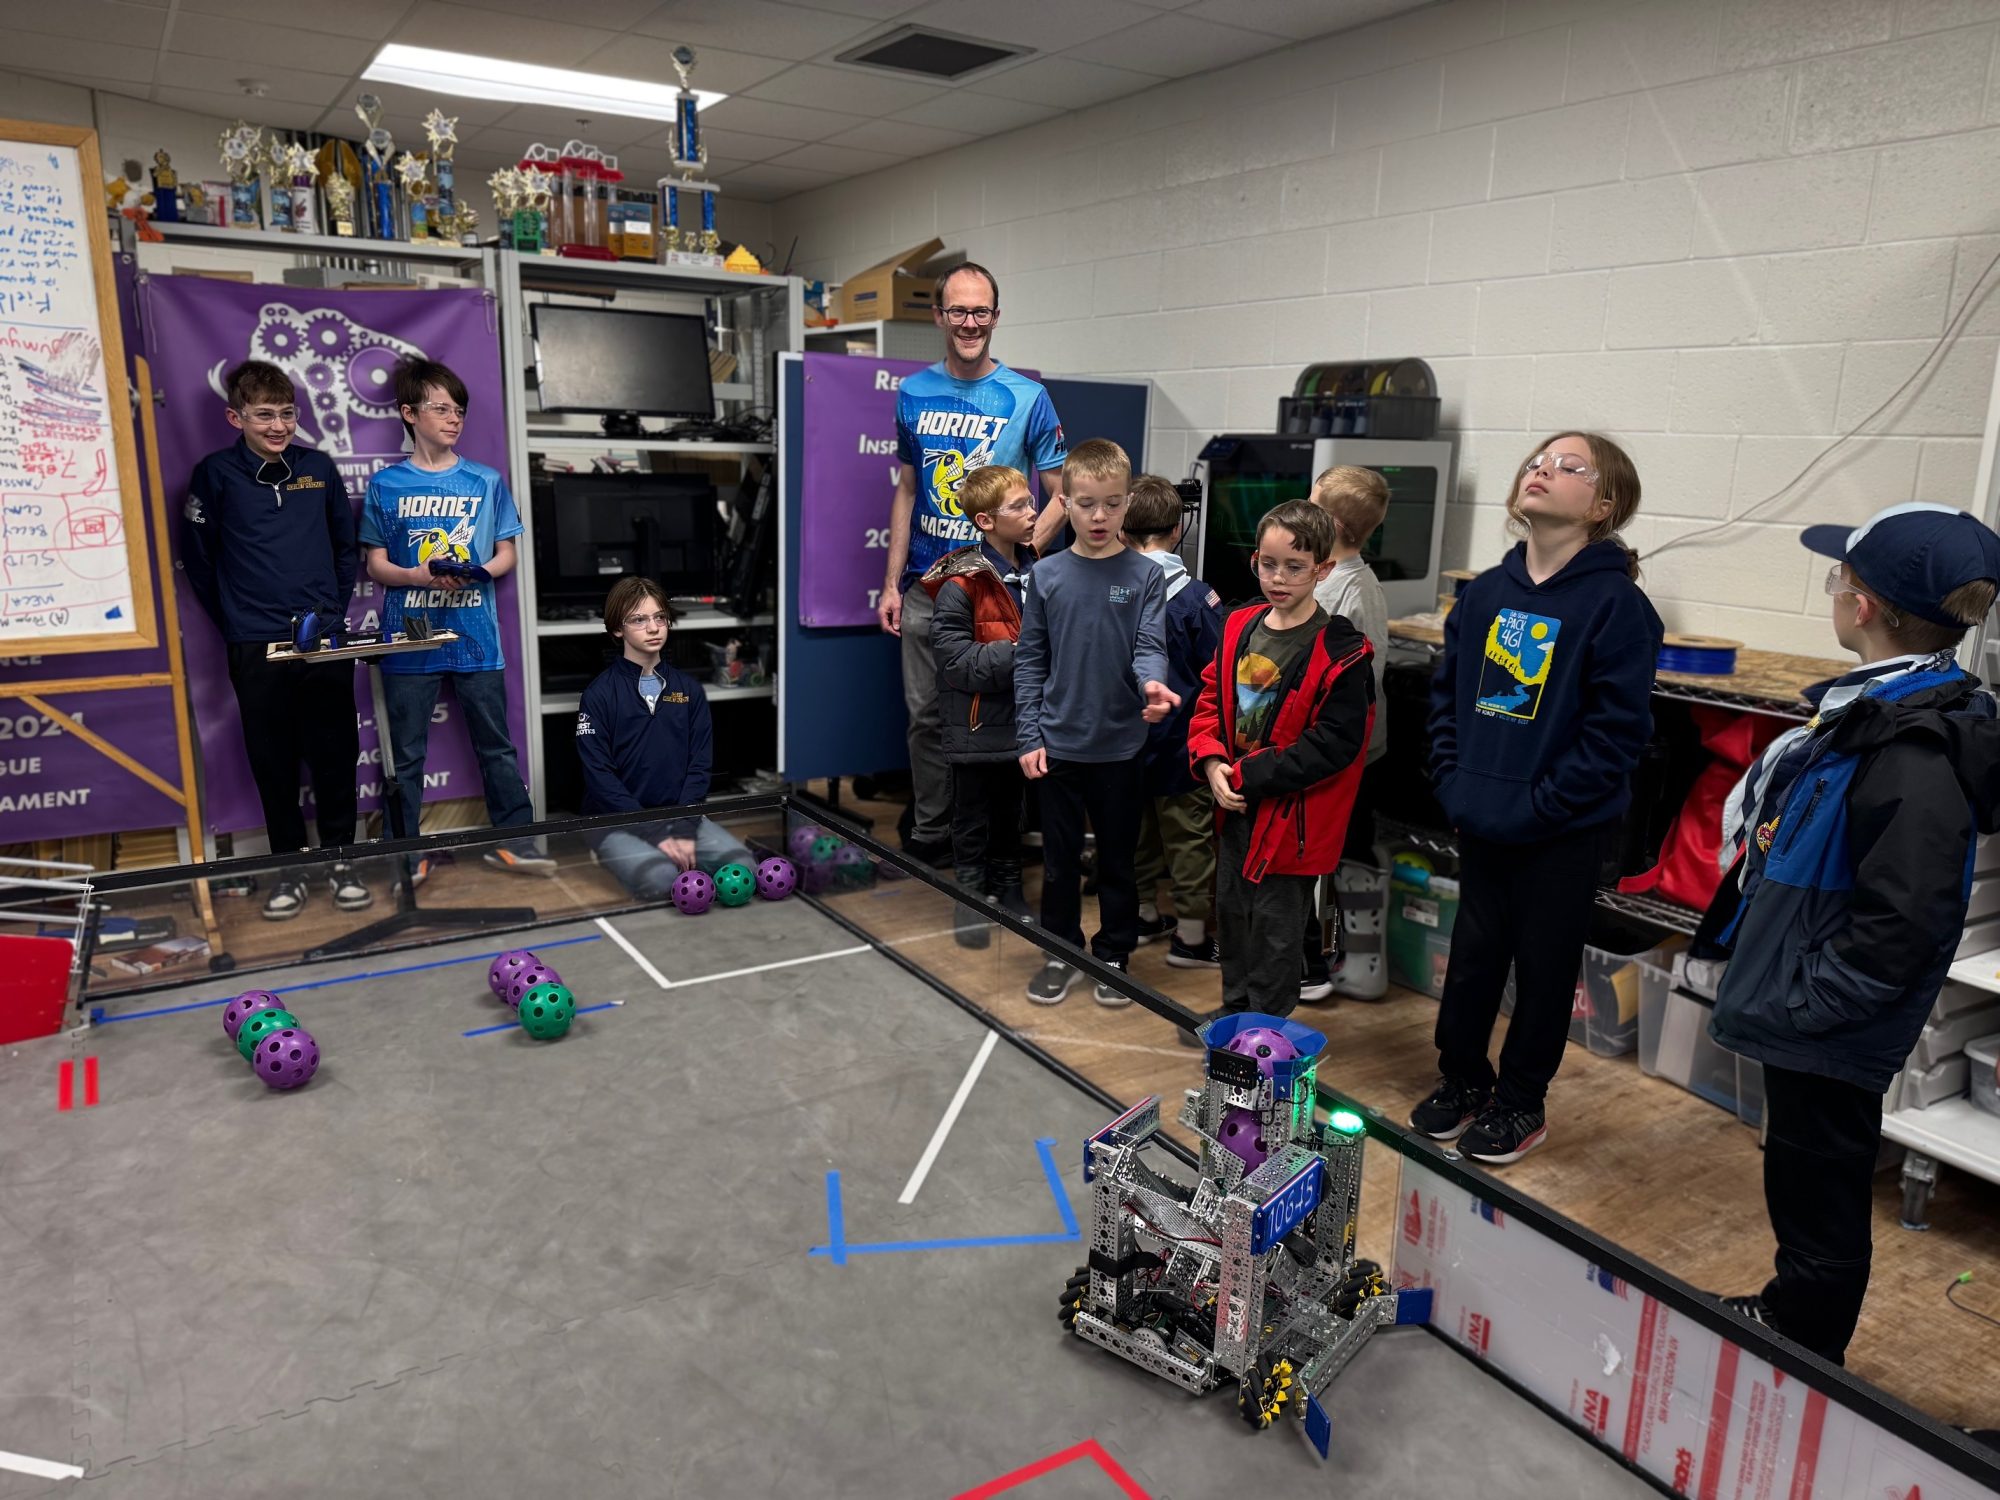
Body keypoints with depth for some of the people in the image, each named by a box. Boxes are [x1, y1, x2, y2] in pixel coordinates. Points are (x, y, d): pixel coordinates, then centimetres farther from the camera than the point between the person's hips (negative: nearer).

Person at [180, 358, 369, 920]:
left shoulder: (319, 467, 5)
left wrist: (336, 611, 9)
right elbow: (198, 559, 5)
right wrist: (234, 626, 3)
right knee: (274, 761, 6)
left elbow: (346, 545, 14)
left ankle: (340, 858, 19)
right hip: (256, 648, -1)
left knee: (335, 753, 5)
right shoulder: (216, 474, -1)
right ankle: (289, 866, 18)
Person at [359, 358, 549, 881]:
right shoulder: (386, 485, 3)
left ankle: (512, 838, 18)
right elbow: (375, 563, 4)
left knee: (495, 745, 8)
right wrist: (418, 576, -16)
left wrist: (477, 573, -13)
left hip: (475, 635, 1)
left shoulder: (486, 482, 6)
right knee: (406, 754, 6)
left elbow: (506, 555, 8)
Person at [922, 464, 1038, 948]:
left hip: (1019, 719, 6)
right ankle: (970, 899, 24)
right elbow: (954, 660, -22)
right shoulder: (960, 585, -18)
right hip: (977, 726, -6)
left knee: (1010, 815, 21)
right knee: (973, 822, 9)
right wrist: (1014, 654, -24)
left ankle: (1007, 887, 36)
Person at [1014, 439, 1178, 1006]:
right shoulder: (1046, 576, 0)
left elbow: (1148, 647, -9)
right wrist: (1029, 737, -4)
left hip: (1120, 745, -1)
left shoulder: (1145, 577, -2)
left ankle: (1114, 954, 28)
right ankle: (1061, 952, 28)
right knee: (1059, 858, 12)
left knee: (1117, 859, 12)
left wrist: (1151, 683, -32)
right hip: (1058, 744, 1)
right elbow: (1029, 662, 2)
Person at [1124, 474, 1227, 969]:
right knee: (1190, 838, 7)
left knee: (1136, 829, 19)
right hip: (1180, 743, -4)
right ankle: (1191, 937, 15)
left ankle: (1144, 915, 33)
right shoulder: (1195, 597, -17)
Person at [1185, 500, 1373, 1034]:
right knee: (1232, 910, 20)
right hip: (1235, 805, 7)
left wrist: (1247, 776, -20)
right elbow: (1212, 698, 11)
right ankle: (1234, 1008, 40)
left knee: (1275, 925, 7)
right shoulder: (1239, 628, 3)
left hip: (1292, 814, -7)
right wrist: (1212, 762, -7)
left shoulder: (1339, 651, -17)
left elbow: (1333, 744, -20)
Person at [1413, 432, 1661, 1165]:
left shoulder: (1616, 604, -13)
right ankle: (1462, 1079, 37)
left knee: (1544, 967, 12)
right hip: (1481, 823, 5)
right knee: (1472, 956, 17)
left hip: (1566, 834, -5)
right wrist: (1452, 781, 1)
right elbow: (1447, 692, 11)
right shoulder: (1486, 592, 3)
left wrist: (1539, 805, -17)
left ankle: (1521, 1102, 30)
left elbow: (1617, 728, -16)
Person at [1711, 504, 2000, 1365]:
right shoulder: (1877, 710, 3)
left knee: (1819, 1196, 10)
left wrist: (1791, 1005, -19)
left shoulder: (1918, 758, -27)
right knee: (1802, 1177, 25)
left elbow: (1896, 937, -28)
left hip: (1829, 1035, -9)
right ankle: (1786, 1316, 45)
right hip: (1806, 1020, 9)